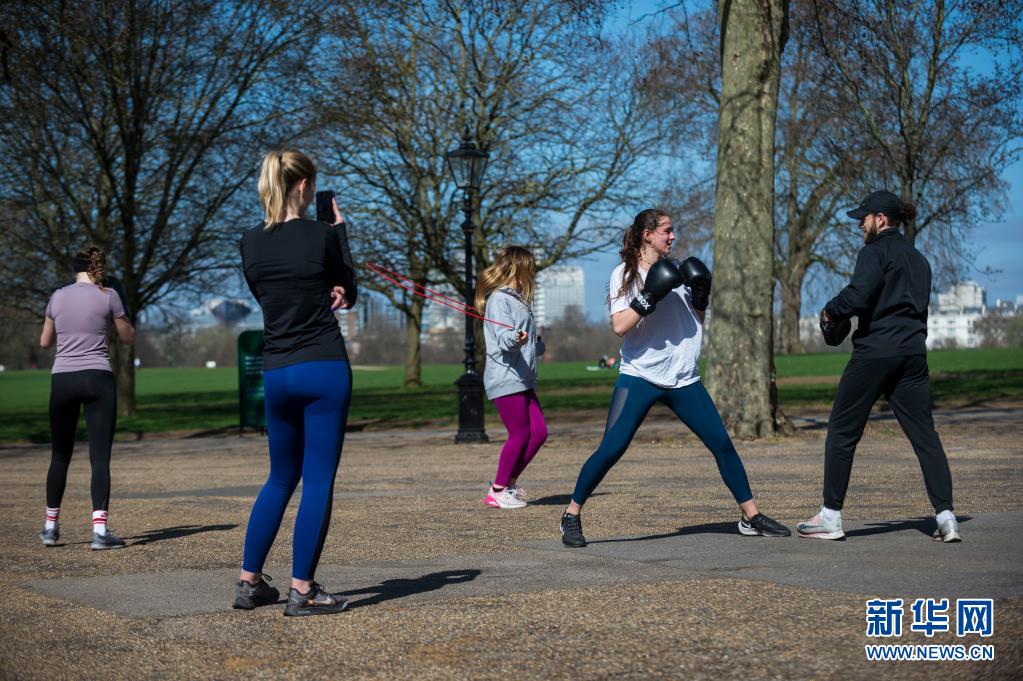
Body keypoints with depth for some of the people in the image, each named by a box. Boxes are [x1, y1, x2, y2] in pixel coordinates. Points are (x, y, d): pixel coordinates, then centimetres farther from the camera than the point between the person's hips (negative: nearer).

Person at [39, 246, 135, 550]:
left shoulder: (58, 296, 7)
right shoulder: (108, 296, -2)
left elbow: (45, 342, 17)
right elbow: (128, 337, 8)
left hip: (62, 379, 3)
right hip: (98, 378, -3)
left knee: (60, 456, 15)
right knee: (100, 456, -4)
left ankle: (51, 527, 21)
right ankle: (99, 530, -13)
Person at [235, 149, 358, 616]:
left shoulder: (251, 243, 5)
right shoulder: (321, 236, -9)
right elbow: (349, 294, 6)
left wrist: (325, 294, 7)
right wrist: (340, 230, 12)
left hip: (276, 374, 5)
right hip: (325, 368, -5)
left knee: (281, 478, 18)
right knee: (318, 480, 0)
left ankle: (249, 582, 19)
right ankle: (302, 590, 0)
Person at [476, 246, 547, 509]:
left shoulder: (517, 300, 21)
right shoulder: (498, 299, -8)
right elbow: (503, 339, -22)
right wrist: (515, 339, -40)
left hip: (522, 379, 9)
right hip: (505, 379, -9)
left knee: (539, 432, 4)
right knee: (520, 433, -8)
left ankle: (509, 482, 15)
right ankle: (497, 492, 2)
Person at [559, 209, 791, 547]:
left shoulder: (676, 271, 13)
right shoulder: (625, 273, -2)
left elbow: (696, 321, 20)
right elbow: (620, 326, -13)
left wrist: (701, 297, 3)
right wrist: (649, 297, -20)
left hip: (683, 379, 5)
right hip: (639, 376, -5)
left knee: (722, 443, 1)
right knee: (610, 449, -11)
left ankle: (751, 516, 10)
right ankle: (571, 516, 2)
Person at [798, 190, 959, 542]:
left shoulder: (875, 251, -5)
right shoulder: (919, 260, 19)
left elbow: (857, 295, -19)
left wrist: (830, 311, -1)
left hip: (874, 352, -7)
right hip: (913, 354, 7)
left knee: (842, 431, 3)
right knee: (924, 434, 4)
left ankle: (830, 516, 6)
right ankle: (946, 516, -5)